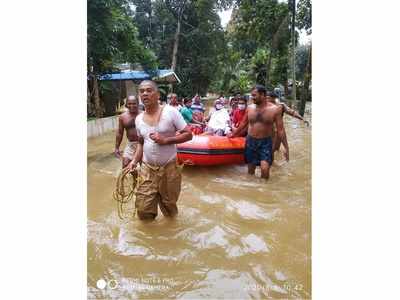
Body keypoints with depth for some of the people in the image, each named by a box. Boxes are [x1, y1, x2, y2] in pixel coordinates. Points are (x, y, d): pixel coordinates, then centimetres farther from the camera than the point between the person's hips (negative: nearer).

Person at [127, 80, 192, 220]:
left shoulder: (170, 112, -10)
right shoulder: (138, 119, 5)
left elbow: (188, 135, -10)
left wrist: (165, 140, -20)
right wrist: (135, 160, 2)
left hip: (169, 168, -3)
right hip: (147, 168, 3)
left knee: (169, 205, 14)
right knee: (143, 208, 2)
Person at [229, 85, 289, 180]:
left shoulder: (275, 109, -9)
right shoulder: (250, 107, 0)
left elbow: (280, 130, -6)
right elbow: (244, 123, 15)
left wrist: (286, 147, -6)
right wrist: (234, 134, 22)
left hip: (265, 142, -3)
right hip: (251, 141, 3)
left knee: (264, 168, -16)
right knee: (250, 170, 10)